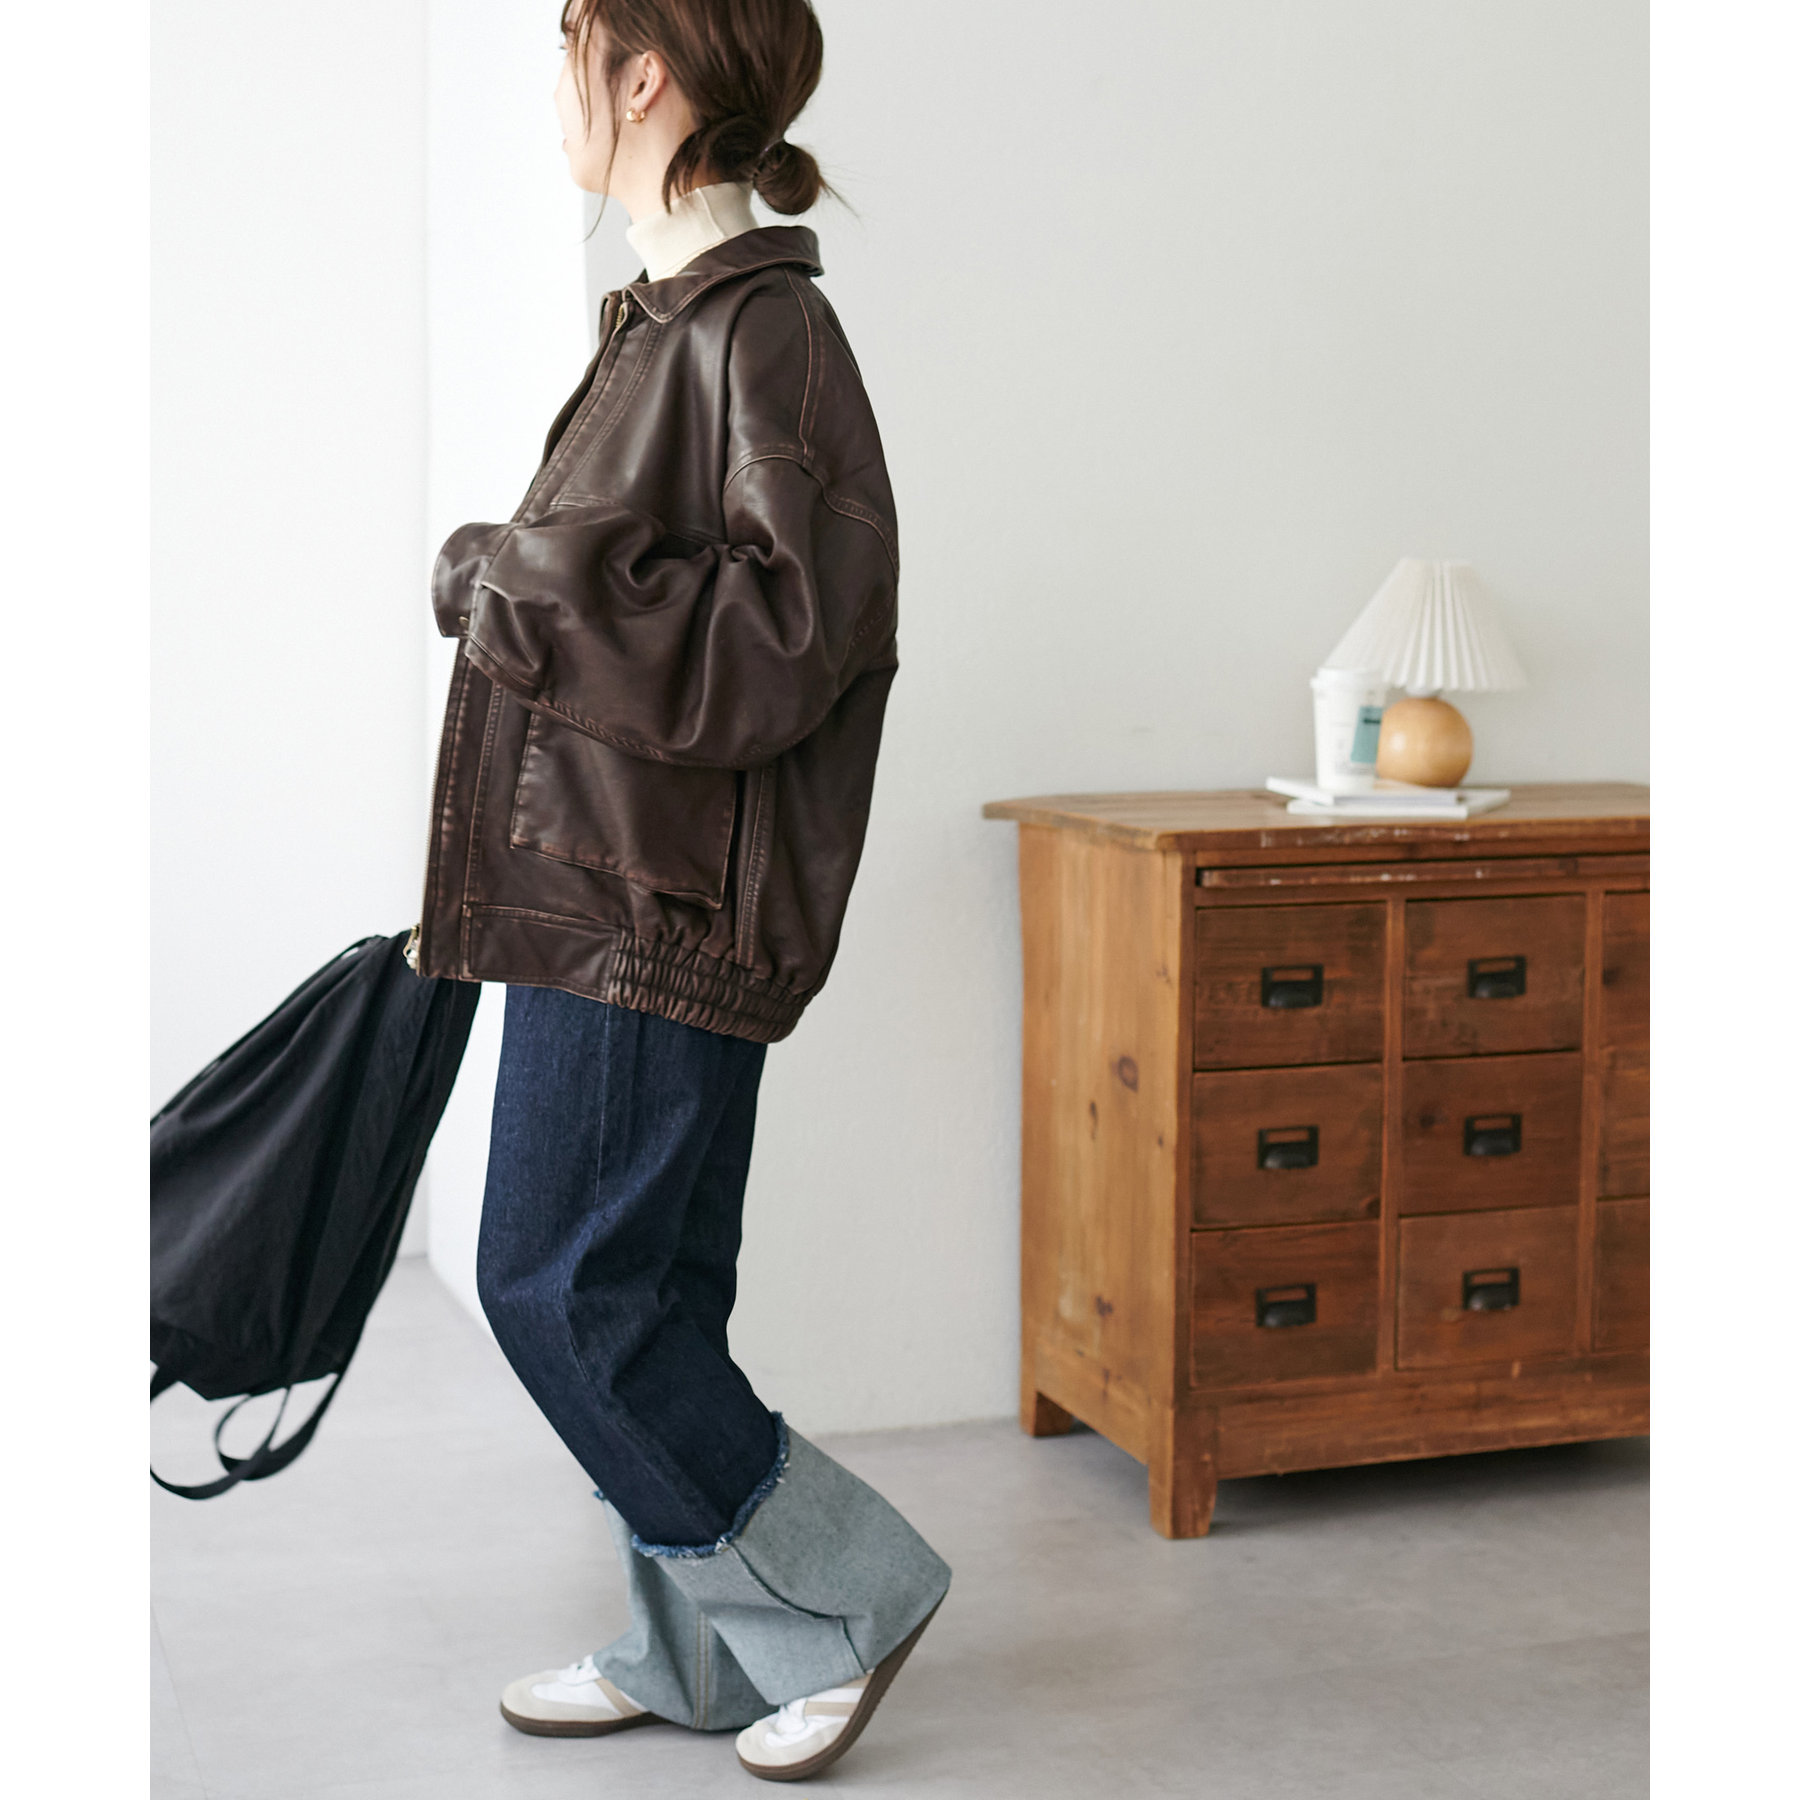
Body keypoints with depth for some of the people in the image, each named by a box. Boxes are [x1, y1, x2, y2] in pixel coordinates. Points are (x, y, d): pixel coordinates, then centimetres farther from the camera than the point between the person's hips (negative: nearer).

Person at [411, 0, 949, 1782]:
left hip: (660, 900, -10)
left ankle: (844, 1594, 11)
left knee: (566, 1286, -4)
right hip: (600, 886, 10)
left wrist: (506, 582, -17)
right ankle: (695, 1652, 26)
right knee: (634, 1297, 14)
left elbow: (793, 628, -22)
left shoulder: (759, 328, -15)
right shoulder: (670, 316, 14)